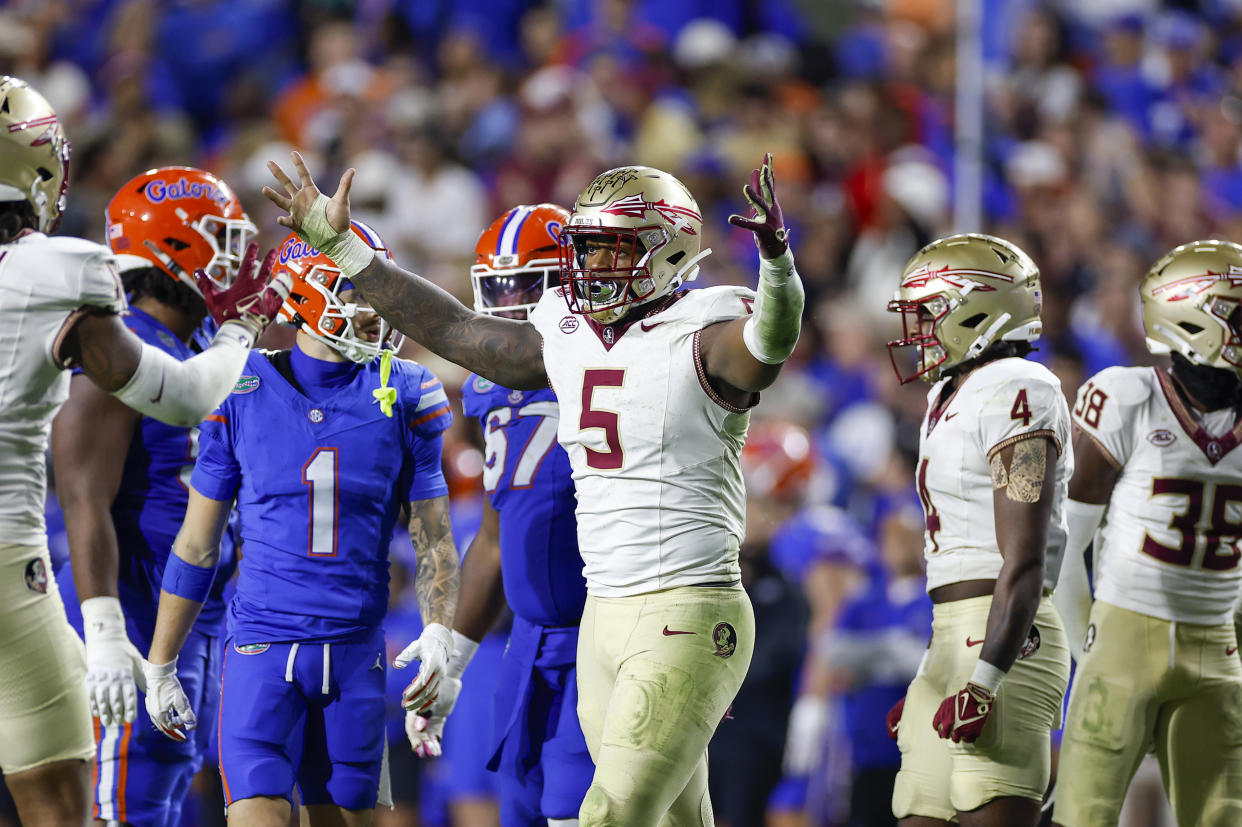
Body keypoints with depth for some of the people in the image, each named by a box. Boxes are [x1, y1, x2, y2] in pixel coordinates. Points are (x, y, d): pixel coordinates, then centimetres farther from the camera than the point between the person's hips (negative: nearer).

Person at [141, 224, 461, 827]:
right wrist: (159, 665, 9)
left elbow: (433, 536, 6)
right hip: (263, 644, -2)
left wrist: (438, 635, -11)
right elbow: (197, 544, 7)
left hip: (356, 653, 2)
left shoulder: (404, 397, 2)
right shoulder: (241, 393, -1)